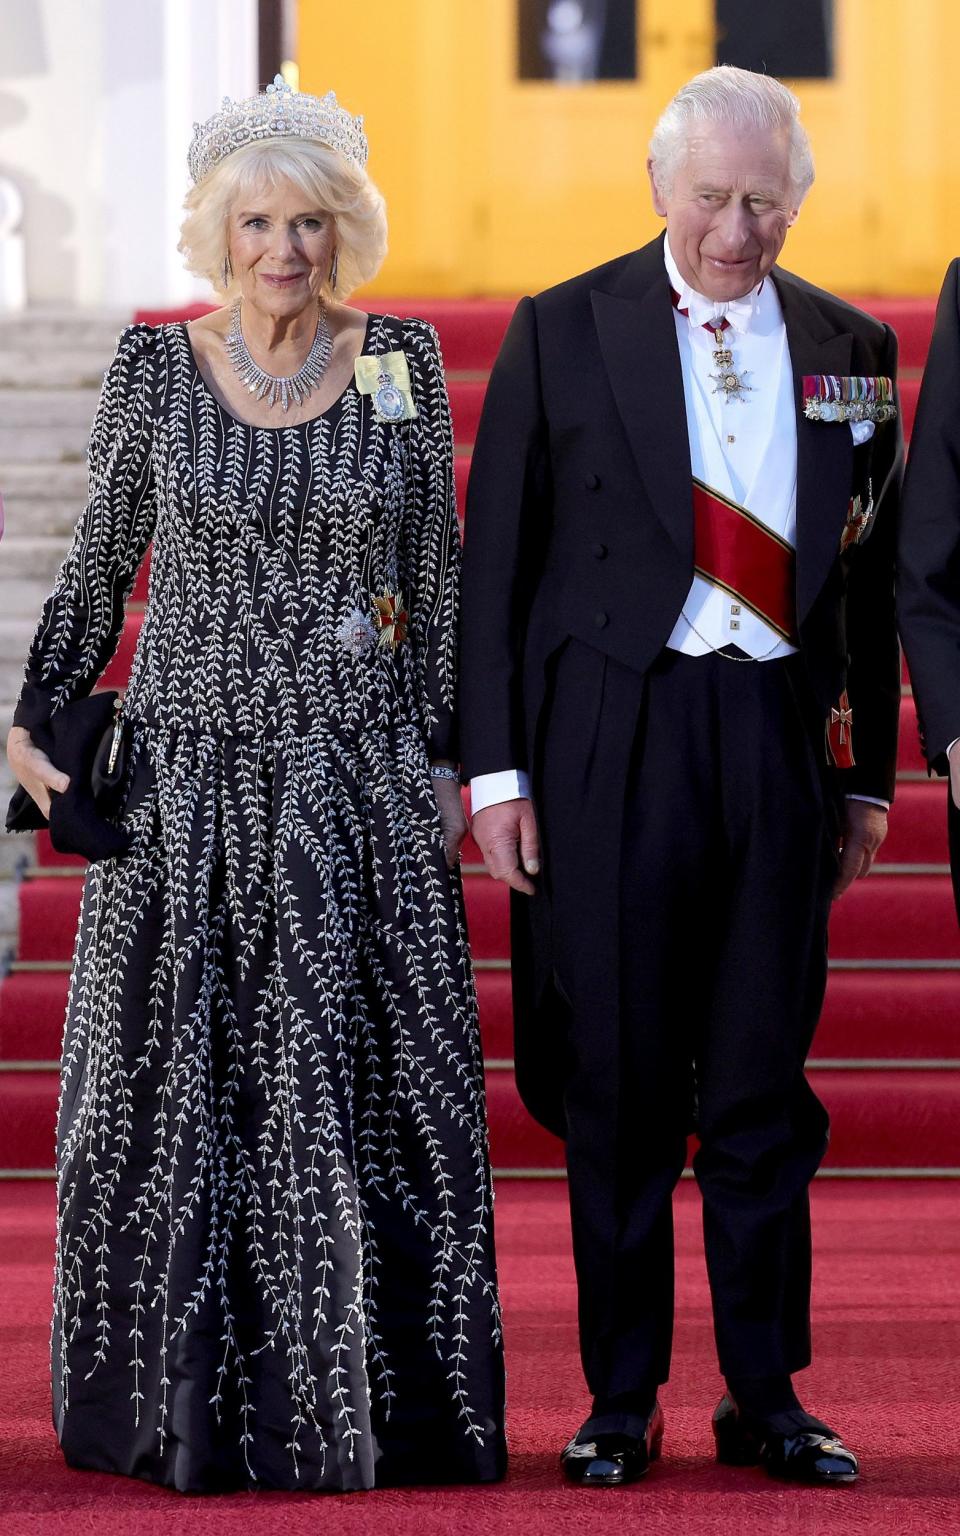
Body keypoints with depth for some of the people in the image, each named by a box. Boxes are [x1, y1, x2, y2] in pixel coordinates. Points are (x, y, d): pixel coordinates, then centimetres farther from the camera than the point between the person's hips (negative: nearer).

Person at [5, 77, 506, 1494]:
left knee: (357, 1092, 1)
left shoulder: (402, 361, 3)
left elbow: (435, 576, 6)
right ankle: (188, 1411, 15)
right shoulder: (155, 366, 2)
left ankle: (363, 1405, 10)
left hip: (360, 792, 0)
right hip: (190, 779, 0)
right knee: (178, 1092, 4)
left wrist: (445, 759, 4)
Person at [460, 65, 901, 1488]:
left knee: (765, 1084, 6)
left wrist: (868, 775, 10)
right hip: (613, 737, -2)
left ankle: (768, 1395, 14)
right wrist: (495, 767, -4)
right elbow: (496, 559, 1)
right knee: (619, 1080, 3)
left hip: (781, 736, 2)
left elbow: (873, 574, 13)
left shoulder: (850, 351, 9)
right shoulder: (564, 332, 1)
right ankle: (621, 1399, 12)